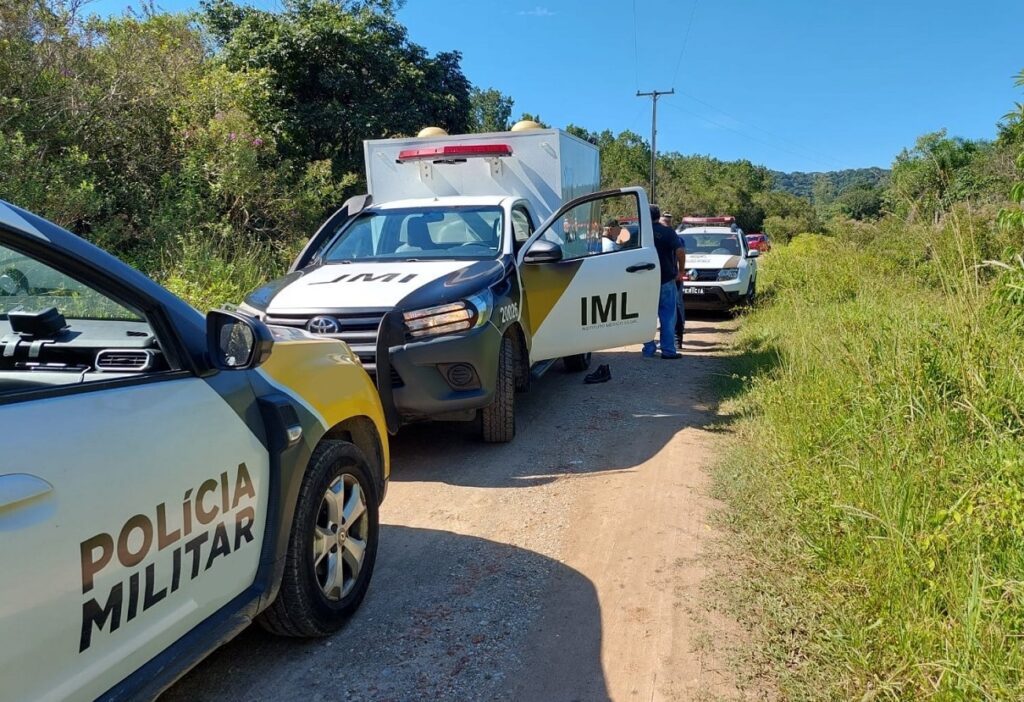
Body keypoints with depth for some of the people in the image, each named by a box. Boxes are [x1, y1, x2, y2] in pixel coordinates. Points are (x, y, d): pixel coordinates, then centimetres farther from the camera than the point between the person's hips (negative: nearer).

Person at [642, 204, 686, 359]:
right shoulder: (668, 232, -6)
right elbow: (679, 251, -16)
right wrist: (680, 271, -4)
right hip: (666, 279, -2)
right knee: (668, 316, 3)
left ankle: (649, 349, 11)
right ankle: (668, 350, 2)